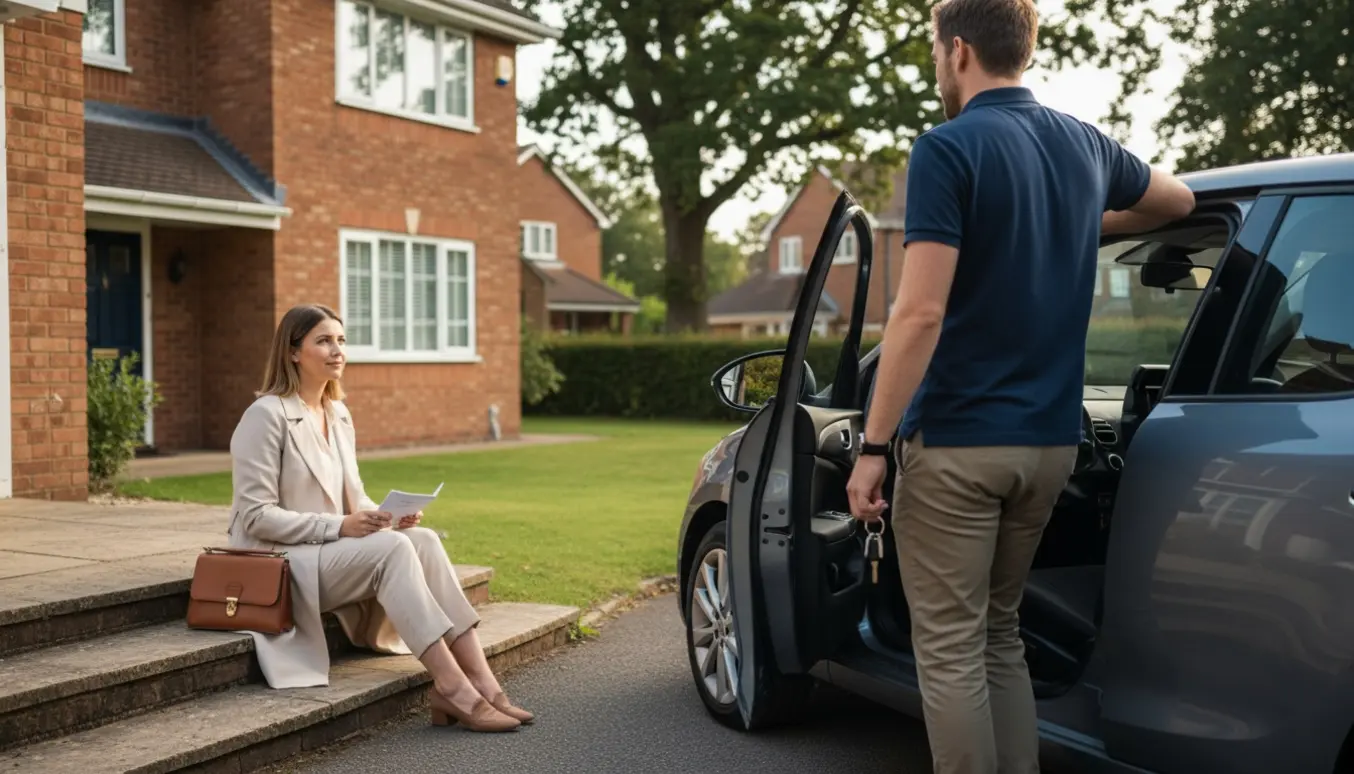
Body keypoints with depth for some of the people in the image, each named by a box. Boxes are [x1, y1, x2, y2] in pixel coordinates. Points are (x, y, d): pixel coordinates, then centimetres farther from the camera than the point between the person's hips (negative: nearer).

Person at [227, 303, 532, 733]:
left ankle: (479, 680, -27)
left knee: (424, 539, -20)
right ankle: (454, 689, -32)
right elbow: (255, 515, -15)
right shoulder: (266, 415, -11)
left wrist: (387, 515, -6)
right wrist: (339, 526, -22)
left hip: (332, 553, 7)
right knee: (392, 548, -30)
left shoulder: (339, 415, 13)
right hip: (281, 564, -7)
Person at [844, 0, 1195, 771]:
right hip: (1050, 438, 7)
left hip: (956, 441, -7)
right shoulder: (1086, 144, 9)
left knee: (951, 651, 1)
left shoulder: (949, 149, -13)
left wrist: (874, 446, -14)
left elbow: (921, 314, -19)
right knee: (1000, 637, 18)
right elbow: (1179, 200, 30)